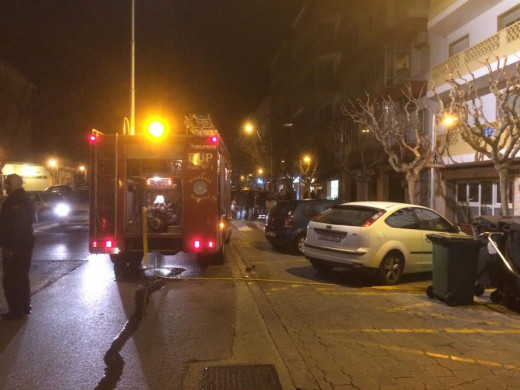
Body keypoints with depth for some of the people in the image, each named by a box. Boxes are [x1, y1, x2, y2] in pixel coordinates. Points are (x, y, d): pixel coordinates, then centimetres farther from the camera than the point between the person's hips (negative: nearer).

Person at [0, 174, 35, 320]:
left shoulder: (15, 202, -18)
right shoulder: (26, 200, 14)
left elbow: (14, 226, -25)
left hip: (14, 246, -10)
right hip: (25, 244, 10)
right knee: (21, 276, 17)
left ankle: (16, 310, 1)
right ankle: (25, 306, 26)